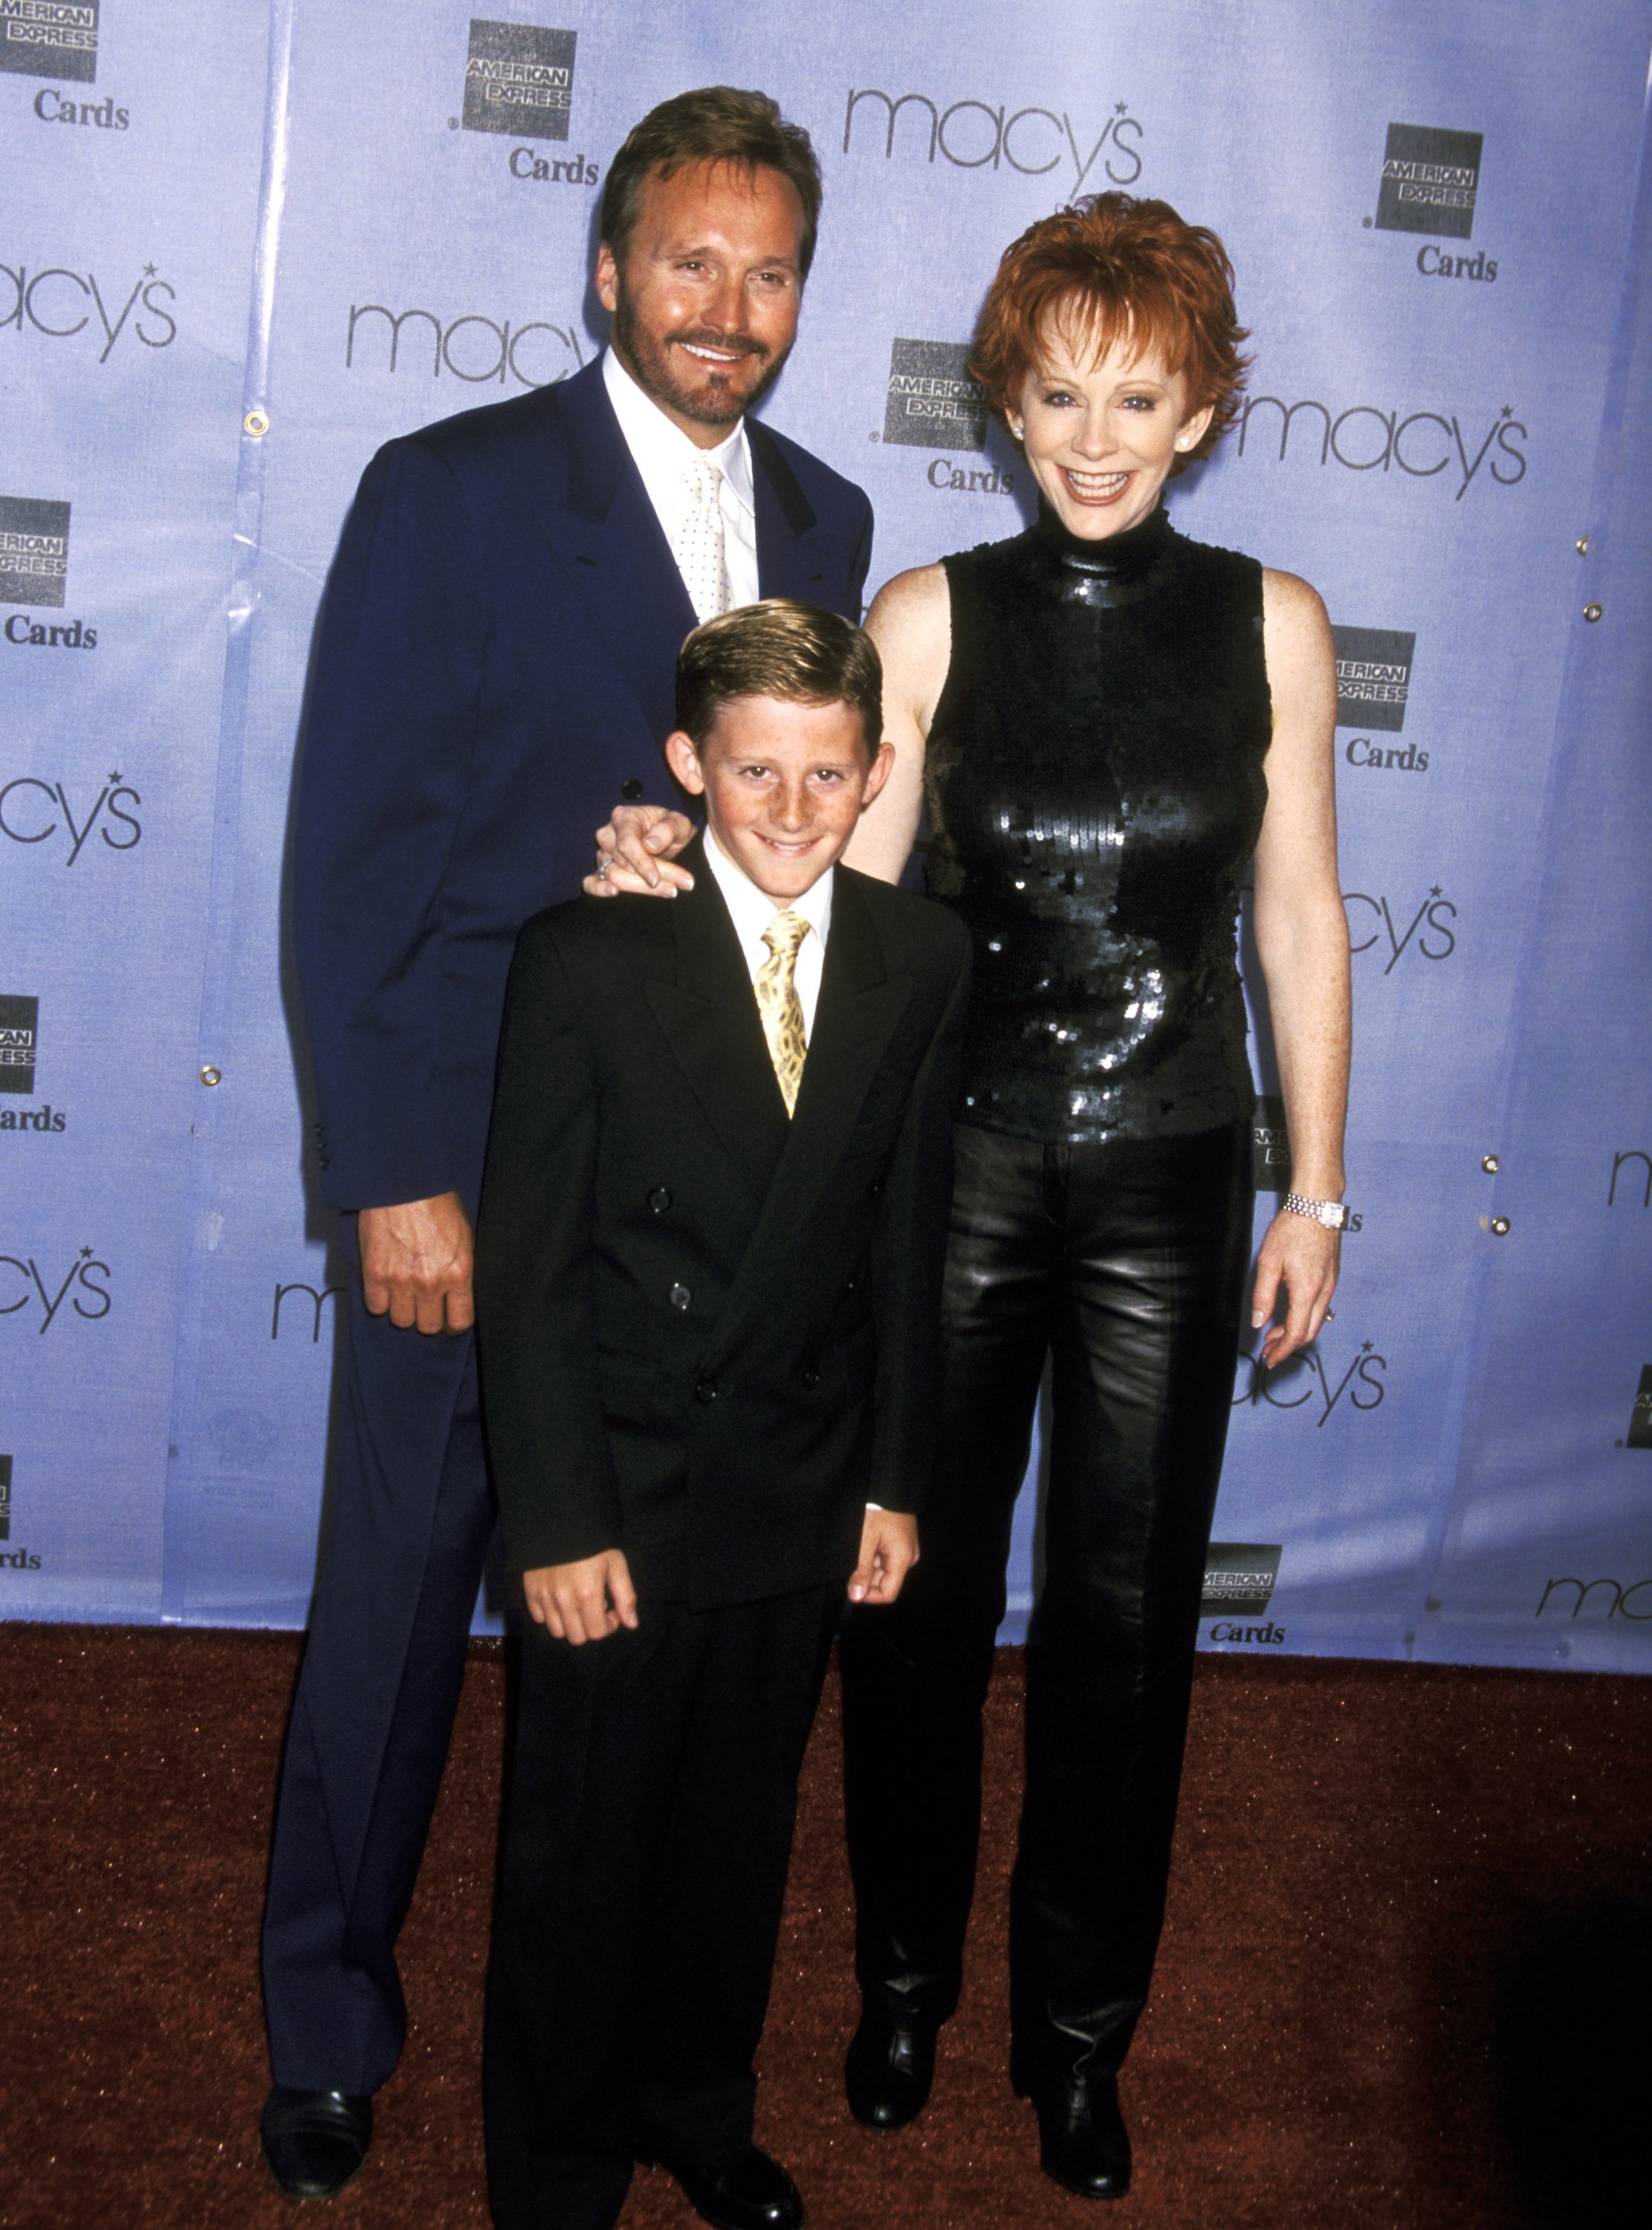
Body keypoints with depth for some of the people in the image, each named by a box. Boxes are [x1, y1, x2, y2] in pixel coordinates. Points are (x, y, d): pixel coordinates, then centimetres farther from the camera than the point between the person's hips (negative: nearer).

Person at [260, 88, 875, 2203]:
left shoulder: (822, 522, 8)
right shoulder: (450, 495, -7)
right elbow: (355, 856, -10)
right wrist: (394, 1174, -14)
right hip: (473, 1158, -4)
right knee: (398, 1596, 10)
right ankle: (327, 2024, 31)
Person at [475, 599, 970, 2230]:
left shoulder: (921, 962, -2)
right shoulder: (588, 956, -13)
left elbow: (904, 1241, 4)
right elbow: (527, 1265, -12)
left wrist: (895, 1479, 5)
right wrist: (556, 1521, -13)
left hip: (800, 1496, 3)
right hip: (621, 1493, -3)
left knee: (739, 1834, 19)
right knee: (582, 1847, 11)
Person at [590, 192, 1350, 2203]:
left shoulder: (1269, 625, 0)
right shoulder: (932, 615, -3)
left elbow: (1300, 919, 3)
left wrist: (1314, 1191, 4)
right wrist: (688, 868, -24)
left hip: (1171, 1185, 1)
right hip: (956, 1166, 0)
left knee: (1126, 1621, 9)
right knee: (920, 1598, 10)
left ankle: (1079, 2029, 29)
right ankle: (904, 1979, 34)